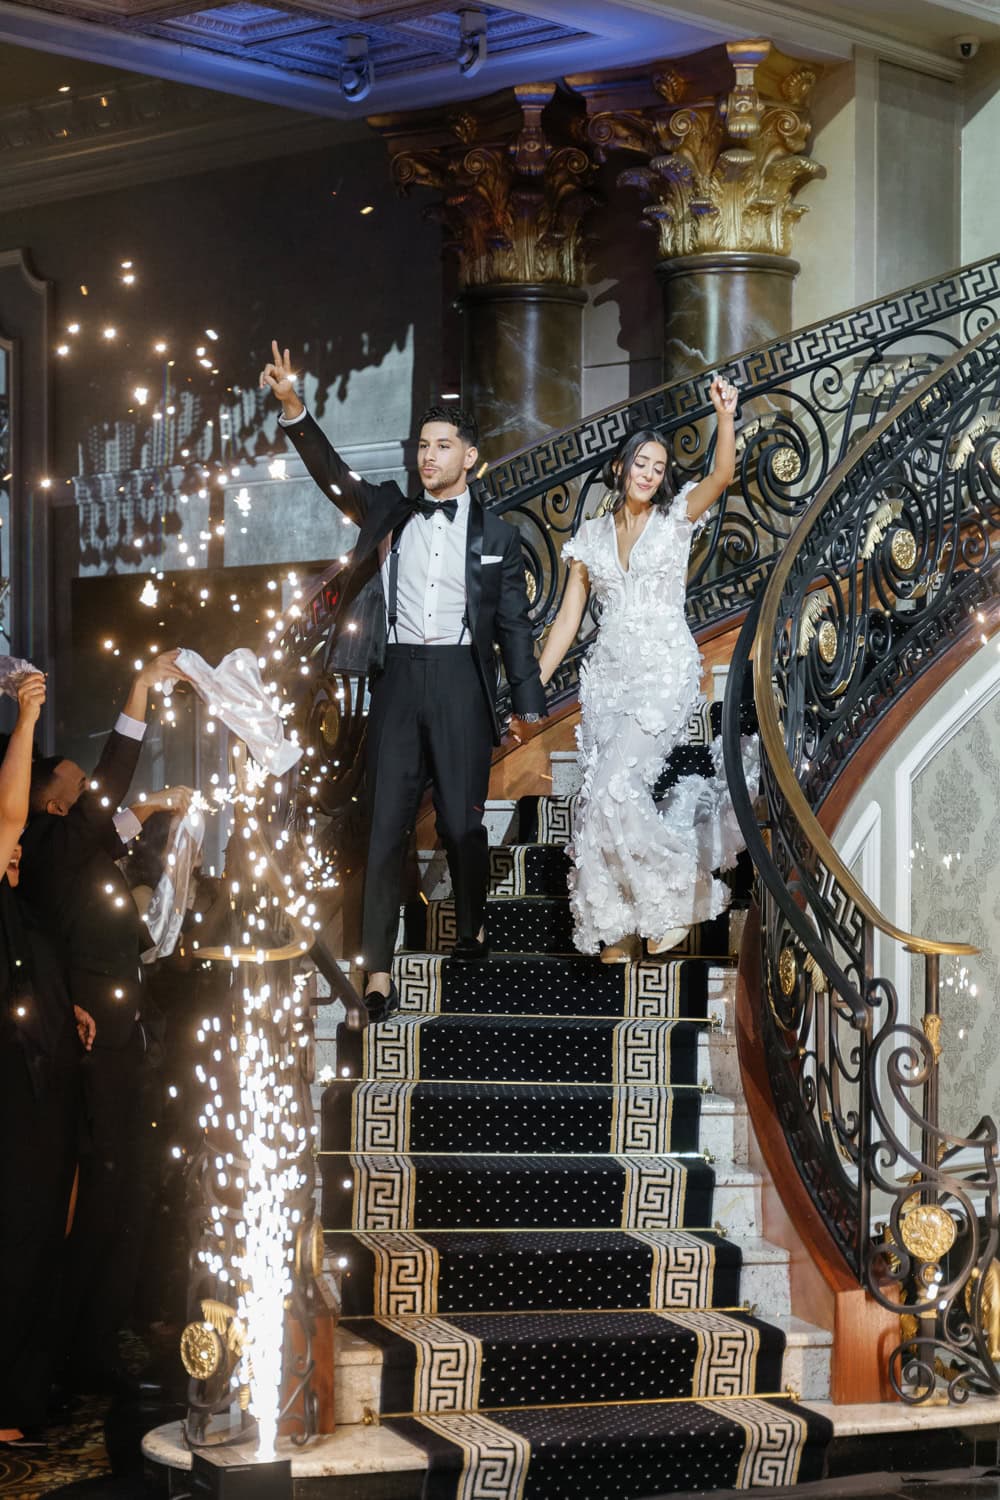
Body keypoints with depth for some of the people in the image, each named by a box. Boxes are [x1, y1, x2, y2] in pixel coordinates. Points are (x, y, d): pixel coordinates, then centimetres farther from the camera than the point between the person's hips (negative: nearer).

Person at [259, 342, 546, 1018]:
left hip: (460, 679, -1)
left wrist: (528, 703, 5)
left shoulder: (495, 533, 7)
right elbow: (334, 473, -1)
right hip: (398, 679, 2)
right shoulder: (391, 511, 12)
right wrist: (293, 406, -16)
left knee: (462, 821, 3)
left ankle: (473, 928, 29)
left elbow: (514, 622, 7)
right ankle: (379, 970, -1)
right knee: (387, 825, -2)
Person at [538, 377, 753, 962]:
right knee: (603, 798, -1)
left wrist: (725, 416, -33)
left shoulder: (676, 519, 2)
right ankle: (619, 927, 11)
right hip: (608, 677, 4)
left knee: (616, 789, -18)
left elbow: (722, 476, -17)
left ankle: (676, 895, 1)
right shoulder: (591, 536, 10)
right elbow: (568, 617, 10)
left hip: (666, 675, -4)